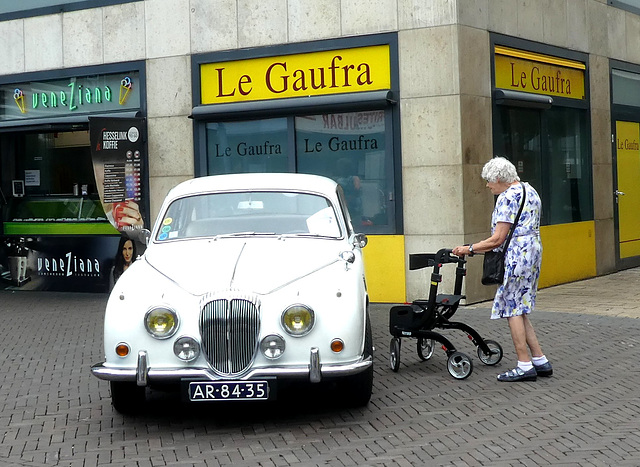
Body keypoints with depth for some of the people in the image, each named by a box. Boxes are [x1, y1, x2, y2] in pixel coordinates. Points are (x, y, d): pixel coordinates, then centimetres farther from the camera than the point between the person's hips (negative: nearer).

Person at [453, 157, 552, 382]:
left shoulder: (507, 197, -14)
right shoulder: (530, 191, 16)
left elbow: (498, 239, -18)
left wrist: (469, 249, -8)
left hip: (516, 256, -10)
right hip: (533, 253, 10)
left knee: (513, 310, -3)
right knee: (519, 310, 14)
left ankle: (525, 366, -1)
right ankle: (540, 361, 13)